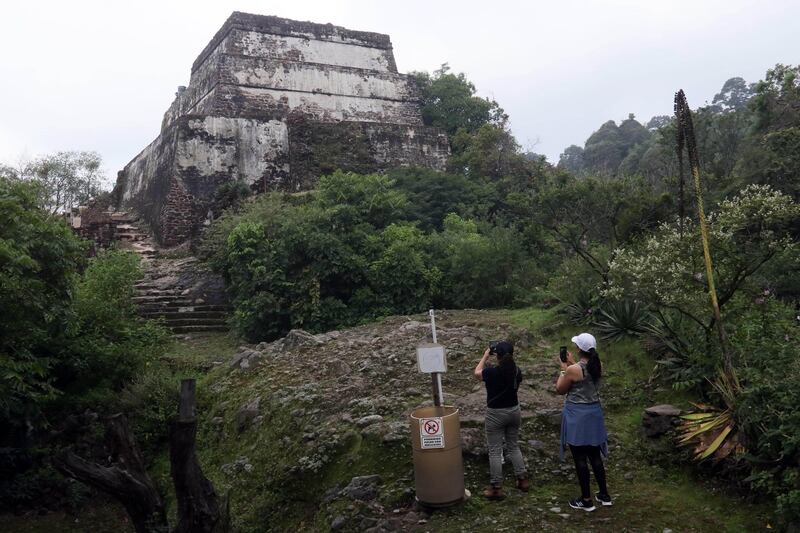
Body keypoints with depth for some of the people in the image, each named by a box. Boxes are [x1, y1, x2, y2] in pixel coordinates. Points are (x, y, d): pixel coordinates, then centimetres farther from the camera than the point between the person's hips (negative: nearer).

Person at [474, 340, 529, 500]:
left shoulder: (491, 372, -20)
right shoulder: (517, 371, -9)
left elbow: (477, 372, 2)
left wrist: (485, 355, 12)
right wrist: (508, 359, 11)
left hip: (495, 414, -5)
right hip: (514, 411, 5)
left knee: (495, 451, 4)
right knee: (513, 446, 22)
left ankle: (496, 488, 8)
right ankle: (522, 480, 27)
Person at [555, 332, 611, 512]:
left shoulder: (573, 370, -21)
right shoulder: (598, 366, -1)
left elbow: (560, 390, -7)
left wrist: (563, 368, 1)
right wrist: (572, 364, 17)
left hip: (577, 415, -7)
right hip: (594, 412, 7)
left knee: (580, 458, 4)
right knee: (595, 455, 19)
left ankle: (586, 500, 12)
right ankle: (604, 495, 28)